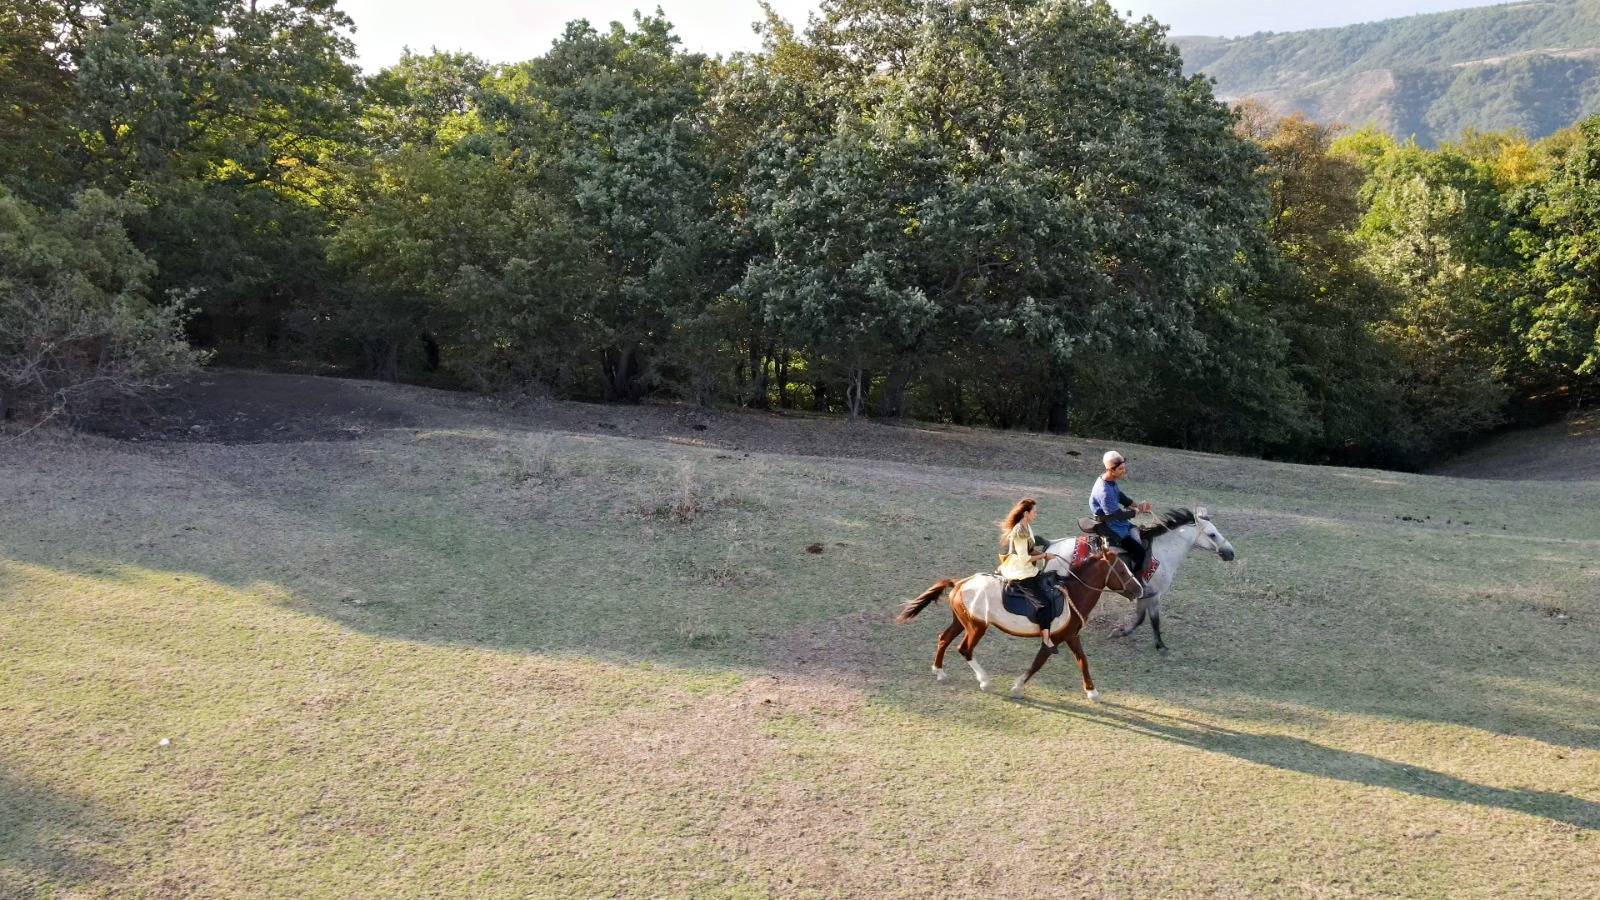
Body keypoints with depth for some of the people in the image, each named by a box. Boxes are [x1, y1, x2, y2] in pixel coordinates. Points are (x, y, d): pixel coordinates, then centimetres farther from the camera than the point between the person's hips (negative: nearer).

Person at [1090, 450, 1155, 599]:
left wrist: (1137, 505, 1)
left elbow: (1122, 497, 16)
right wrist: (1137, 511, -14)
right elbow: (1118, 514, -27)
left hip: (1119, 523, 10)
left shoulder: (1112, 482, -1)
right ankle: (1137, 586, 3)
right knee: (1139, 551, -13)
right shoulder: (1104, 491, -31)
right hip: (1111, 529, -10)